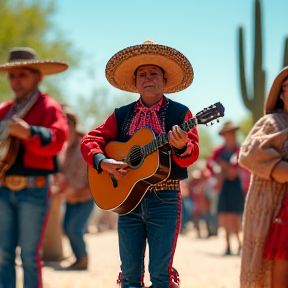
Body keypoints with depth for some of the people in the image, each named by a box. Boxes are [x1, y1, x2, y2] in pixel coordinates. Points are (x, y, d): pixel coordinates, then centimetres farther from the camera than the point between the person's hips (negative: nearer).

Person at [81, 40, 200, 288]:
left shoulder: (180, 113, 2)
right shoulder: (122, 116, 11)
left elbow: (191, 155, -8)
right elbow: (90, 141, 7)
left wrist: (181, 146, -31)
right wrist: (104, 162, -12)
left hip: (165, 199, -3)